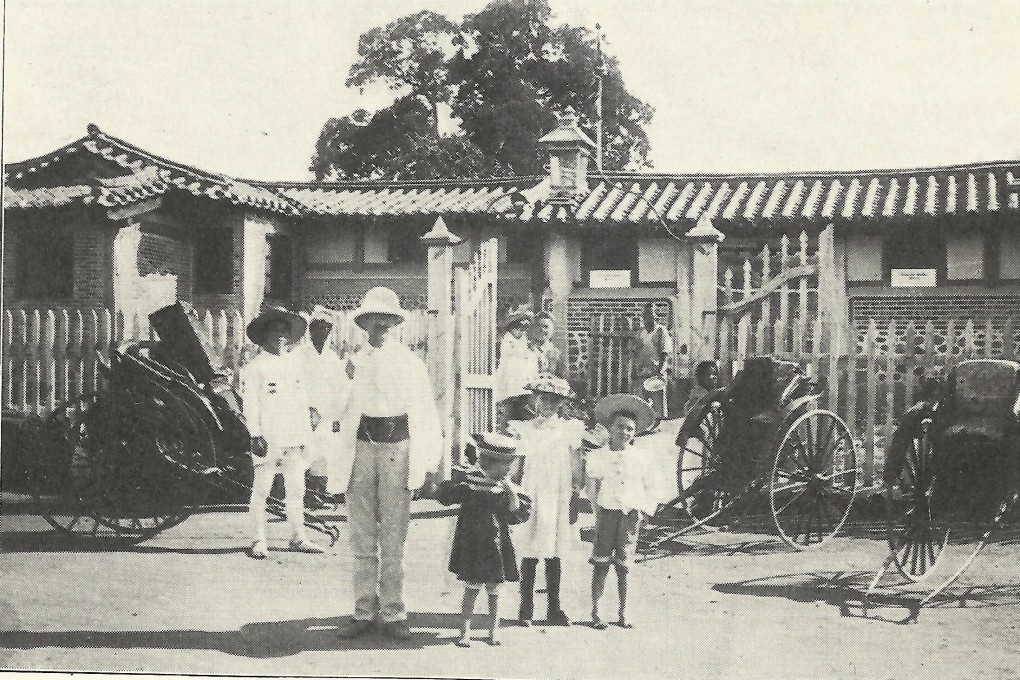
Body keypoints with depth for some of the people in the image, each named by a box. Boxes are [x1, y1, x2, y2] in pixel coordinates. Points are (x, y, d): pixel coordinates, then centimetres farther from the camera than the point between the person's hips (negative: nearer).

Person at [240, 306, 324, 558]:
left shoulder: (295, 361, 13)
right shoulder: (254, 367, -5)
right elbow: (250, 403, -8)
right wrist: (255, 435, -13)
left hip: (294, 438, 5)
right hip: (268, 439, -5)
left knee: (297, 490, 10)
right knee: (261, 490, 2)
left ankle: (298, 537, 19)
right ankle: (259, 540, 10)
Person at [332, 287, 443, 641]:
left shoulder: (410, 363, 5)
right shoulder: (353, 363, 7)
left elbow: (427, 416, 7)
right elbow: (337, 412, 8)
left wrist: (431, 466, 2)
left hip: (398, 450, -1)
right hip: (360, 448, 1)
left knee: (393, 538, 1)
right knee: (362, 537, 5)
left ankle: (393, 614, 10)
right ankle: (364, 612, 14)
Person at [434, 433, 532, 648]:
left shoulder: (506, 486, 3)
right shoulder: (470, 478, -5)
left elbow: (517, 514, -3)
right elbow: (444, 495, -13)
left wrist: (511, 492, -16)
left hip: (497, 546, 3)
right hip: (472, 544, -3)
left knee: (493, 590, 10)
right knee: (472, 589, -3)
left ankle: (494, 630, 24)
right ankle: (464, 632, 6)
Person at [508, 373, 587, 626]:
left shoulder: (570, 430, 5)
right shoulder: (523, 429, 3)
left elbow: (576, 472, 8)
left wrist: (575, 501, 5)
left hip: (558, 499, 1)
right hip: (531, 498, -1)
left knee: (554, 554, 6)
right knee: (529, 554, 0)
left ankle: (554, 608, 16)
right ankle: (526, 609, 8)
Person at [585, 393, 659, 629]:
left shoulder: (639, 457, 4)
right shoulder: (597, 456, 1)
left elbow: (649, 488, 10)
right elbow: (591, 486, 7)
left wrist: (643, 511, 1)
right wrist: (598, 510, 0)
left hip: (632, 513, 1)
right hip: (608, 512, -1)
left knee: (624, 565, 5)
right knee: (601, 563, -1)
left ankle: (623, 613, 14)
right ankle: (595, 612, 7)